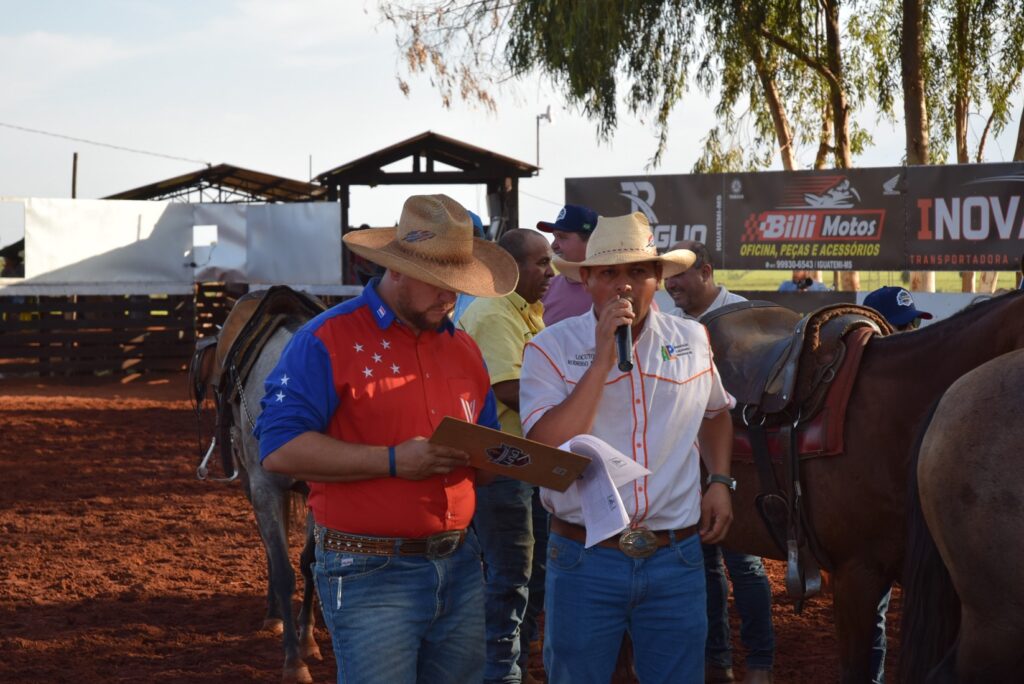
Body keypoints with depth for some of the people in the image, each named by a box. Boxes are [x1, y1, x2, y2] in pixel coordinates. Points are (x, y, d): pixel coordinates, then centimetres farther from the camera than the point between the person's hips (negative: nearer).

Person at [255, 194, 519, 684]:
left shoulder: (463, 348, 13)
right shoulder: (326, 341, -8)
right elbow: (279, 449, -17)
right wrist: (394, 461, -21)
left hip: (460, 567, 6)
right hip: (371, 574, -6)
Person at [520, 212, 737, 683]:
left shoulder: (692, 340, 4)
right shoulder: (550, 349, -7)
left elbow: (715, 413, 25)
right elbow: (547, 448, -21)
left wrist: (720, 481, 10)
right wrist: (602, 360, -22)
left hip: (676, 559, 3)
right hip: (584, 559, -2)